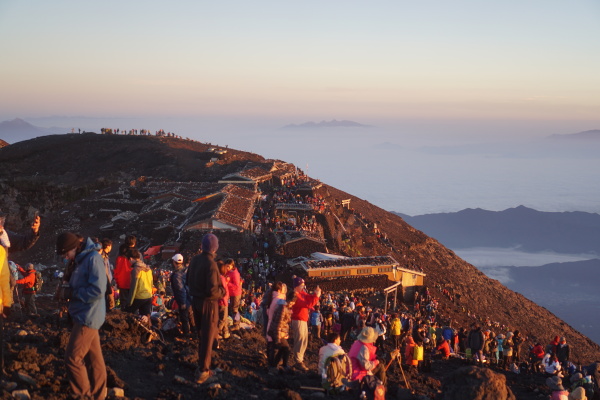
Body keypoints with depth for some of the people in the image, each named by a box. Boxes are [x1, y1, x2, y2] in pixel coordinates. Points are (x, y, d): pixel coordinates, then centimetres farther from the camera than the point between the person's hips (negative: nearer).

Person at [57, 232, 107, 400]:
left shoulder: (93, 258, -18)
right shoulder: (81, 260, 13)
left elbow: (97, 290, -25)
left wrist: (75, 293, -14)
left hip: (88, 317, -9)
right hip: (84, 315, 9)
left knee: (72, 358, -5)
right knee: (93, 358, 13)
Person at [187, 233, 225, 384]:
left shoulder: (195, 260, 0)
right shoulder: (211, 264, -24)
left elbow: (188, 280, 12)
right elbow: (212, 290, -27)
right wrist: (223, 291, -8)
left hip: (196, 300, 7)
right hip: (208, 302, -7)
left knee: (201, 334, 21)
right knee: (208, 337, 2)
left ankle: (202, 365, 33)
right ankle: (203, 371, 5)